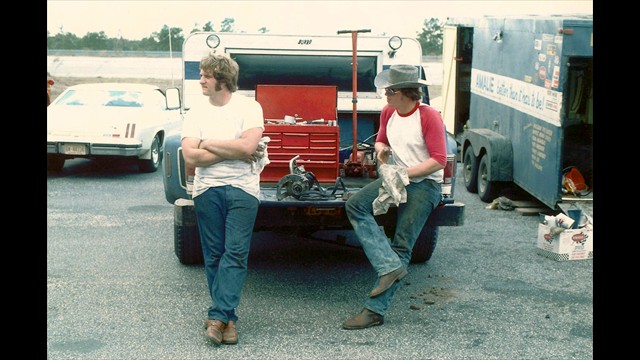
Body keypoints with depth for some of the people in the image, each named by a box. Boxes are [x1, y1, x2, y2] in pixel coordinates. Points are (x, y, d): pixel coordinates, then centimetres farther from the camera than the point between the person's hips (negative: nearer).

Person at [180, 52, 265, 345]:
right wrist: (232, 152, -8)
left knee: (235, 253, -9)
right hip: (207, 190, 3)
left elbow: (248, 146, -15)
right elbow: (191, 157, -4)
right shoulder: (196, 112, 7)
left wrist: (209, 144, -6)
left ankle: (217, 317, -8)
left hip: (243, 189, -3)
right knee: (214, 255, 4)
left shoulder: (249, 107, 0)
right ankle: (228, 319, 13)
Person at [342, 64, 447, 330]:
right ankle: (390, 266, -22)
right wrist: (381, 149, 0)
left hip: (424, 185, -7)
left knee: (401, 246, -10)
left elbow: (439, 160, -14)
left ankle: (375, 310, -9)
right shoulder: (388, 112, 7)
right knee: (355, 205, -18)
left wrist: (405, 173, -20)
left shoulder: (429, 116, -13)